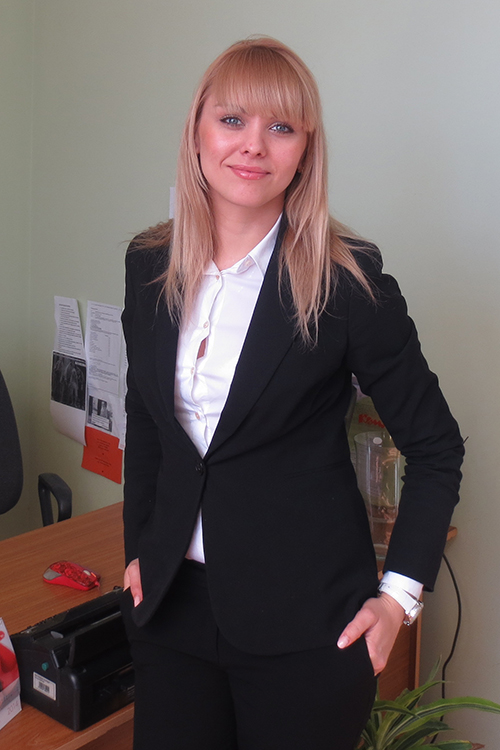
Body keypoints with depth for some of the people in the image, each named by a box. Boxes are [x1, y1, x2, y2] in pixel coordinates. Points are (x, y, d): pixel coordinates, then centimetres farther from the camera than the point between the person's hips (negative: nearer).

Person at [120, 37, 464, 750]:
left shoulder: (347, 277, -12)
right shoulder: (150, 264, 2)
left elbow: (436, 446, -5)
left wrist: (399, 594, -8)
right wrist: (138, 550, 12)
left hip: (303, 624, -4)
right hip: (174, 604, 4)